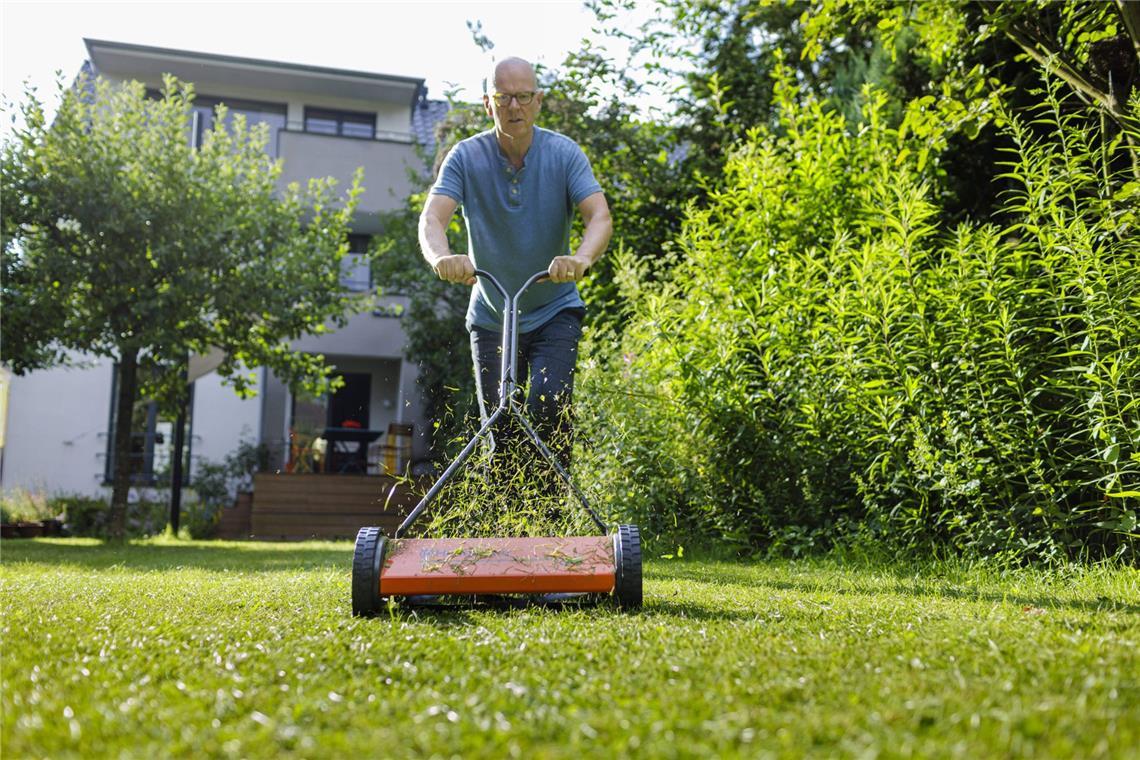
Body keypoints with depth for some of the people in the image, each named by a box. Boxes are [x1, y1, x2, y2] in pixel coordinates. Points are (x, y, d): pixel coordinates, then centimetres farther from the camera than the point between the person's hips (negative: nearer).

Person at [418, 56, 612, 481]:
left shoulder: (564, 153, -10)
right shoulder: (466, 157, -10)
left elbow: (599, 216, -21)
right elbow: (432, 218, -23)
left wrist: (581, 258, -44)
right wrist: (442, 257, -46)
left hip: (555, 311, -1)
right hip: (490, 315, 1)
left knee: (550, 401, -21)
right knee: (501, 433, 2)